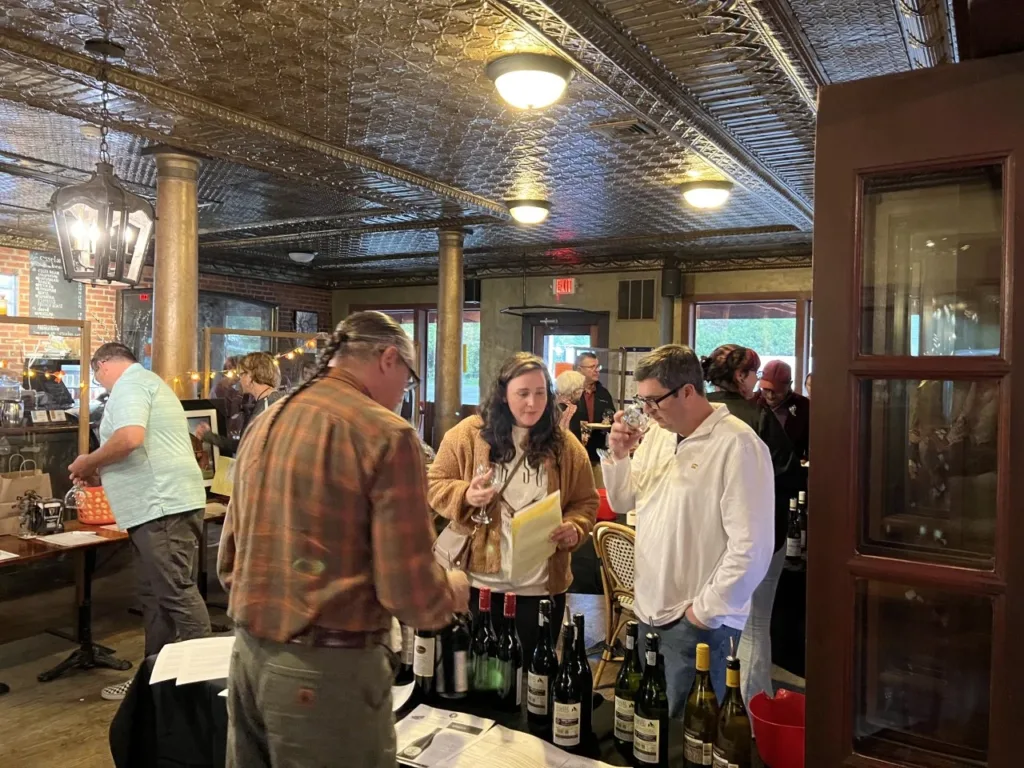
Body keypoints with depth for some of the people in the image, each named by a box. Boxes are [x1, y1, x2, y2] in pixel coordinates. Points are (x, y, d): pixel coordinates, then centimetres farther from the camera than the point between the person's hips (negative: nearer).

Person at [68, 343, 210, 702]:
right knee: (156, 597, 14)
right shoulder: (147, 382, 27)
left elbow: (129, 438, -23)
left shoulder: (129, 383, -5)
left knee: (177, 594, -9)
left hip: (164, 506, -11)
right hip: (161, 506, 11)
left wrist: (87, 463, -7)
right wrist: (101, 474, 23)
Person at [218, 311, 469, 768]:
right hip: (328, 667, -7)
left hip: (249, 652, 7)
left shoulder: (264, 424, 8)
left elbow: (228, 561, 14)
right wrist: (450, 593, 4)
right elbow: (410, 591, -16)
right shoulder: (386, 434, -15)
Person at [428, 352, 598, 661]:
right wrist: (466, 496, -18)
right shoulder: (468, 434, -4)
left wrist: (575, 528, -12)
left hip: (543, 587, 2)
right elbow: (434, 484, 1)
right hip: (482, 583, -1)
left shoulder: (565, 444, 2)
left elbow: (585, 501, 8)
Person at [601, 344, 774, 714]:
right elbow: (623, 502, 15)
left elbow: (751, 547, -20)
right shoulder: (657, 433, 7)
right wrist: (618, 455, -2)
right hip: (649, 611, 8)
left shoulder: (738, 446, -17)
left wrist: (706, 610, -14)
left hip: (697, 622, -7)